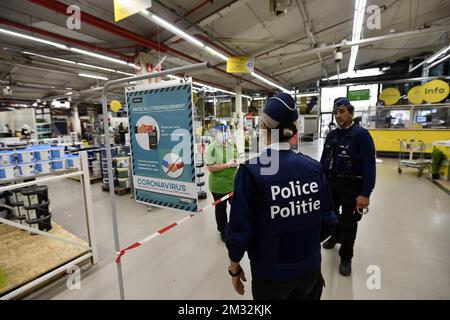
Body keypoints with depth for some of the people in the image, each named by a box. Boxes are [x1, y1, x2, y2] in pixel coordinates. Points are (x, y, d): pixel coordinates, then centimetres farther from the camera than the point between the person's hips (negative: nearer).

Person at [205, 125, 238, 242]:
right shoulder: (212, 147, -17)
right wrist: (228, 164, -22)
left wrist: (236, 162, -5)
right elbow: (210, 167, -21)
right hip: (218, 185, -5)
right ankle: (223, 231, 36)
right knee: (221, 209, 13)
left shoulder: (233, 145, 3)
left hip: (233, 182, 6)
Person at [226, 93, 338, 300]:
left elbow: (240, 229, -18)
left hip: (271, 272, -3)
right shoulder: (314, 167, -10)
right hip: (310, 267, 4)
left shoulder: (251, 171, -22)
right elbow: (329, 221, -3)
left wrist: (234, 267, -1)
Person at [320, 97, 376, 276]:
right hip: (331, 183, 5)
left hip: (351, 185, -5)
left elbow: (369, 165, -17)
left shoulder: (361, 134, -13)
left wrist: (365, 194, -20)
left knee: (348, 223, 6)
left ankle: (346, 258, 26)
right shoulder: (331, 135, 5)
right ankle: (335, 237, 50)